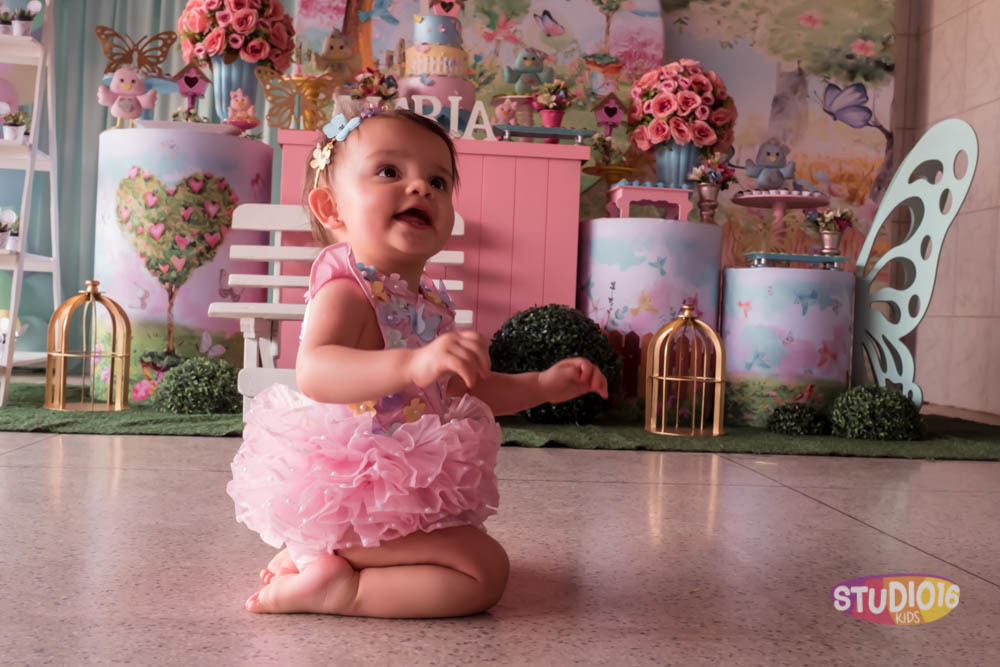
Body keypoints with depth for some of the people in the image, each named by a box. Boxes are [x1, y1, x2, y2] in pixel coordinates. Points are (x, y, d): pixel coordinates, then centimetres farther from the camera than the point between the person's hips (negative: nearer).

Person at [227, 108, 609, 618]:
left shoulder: (430, 303, 7)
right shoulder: (346, 289, -21)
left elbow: (459, 389, 21)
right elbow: (314, 371, -42)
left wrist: (542, 385, 11)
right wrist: (414, 363, -56)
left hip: (401, 489, 9)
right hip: (349, 491, -9)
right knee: (484, 570, -12)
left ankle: (311, 554, 16)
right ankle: (336, 586, -7)